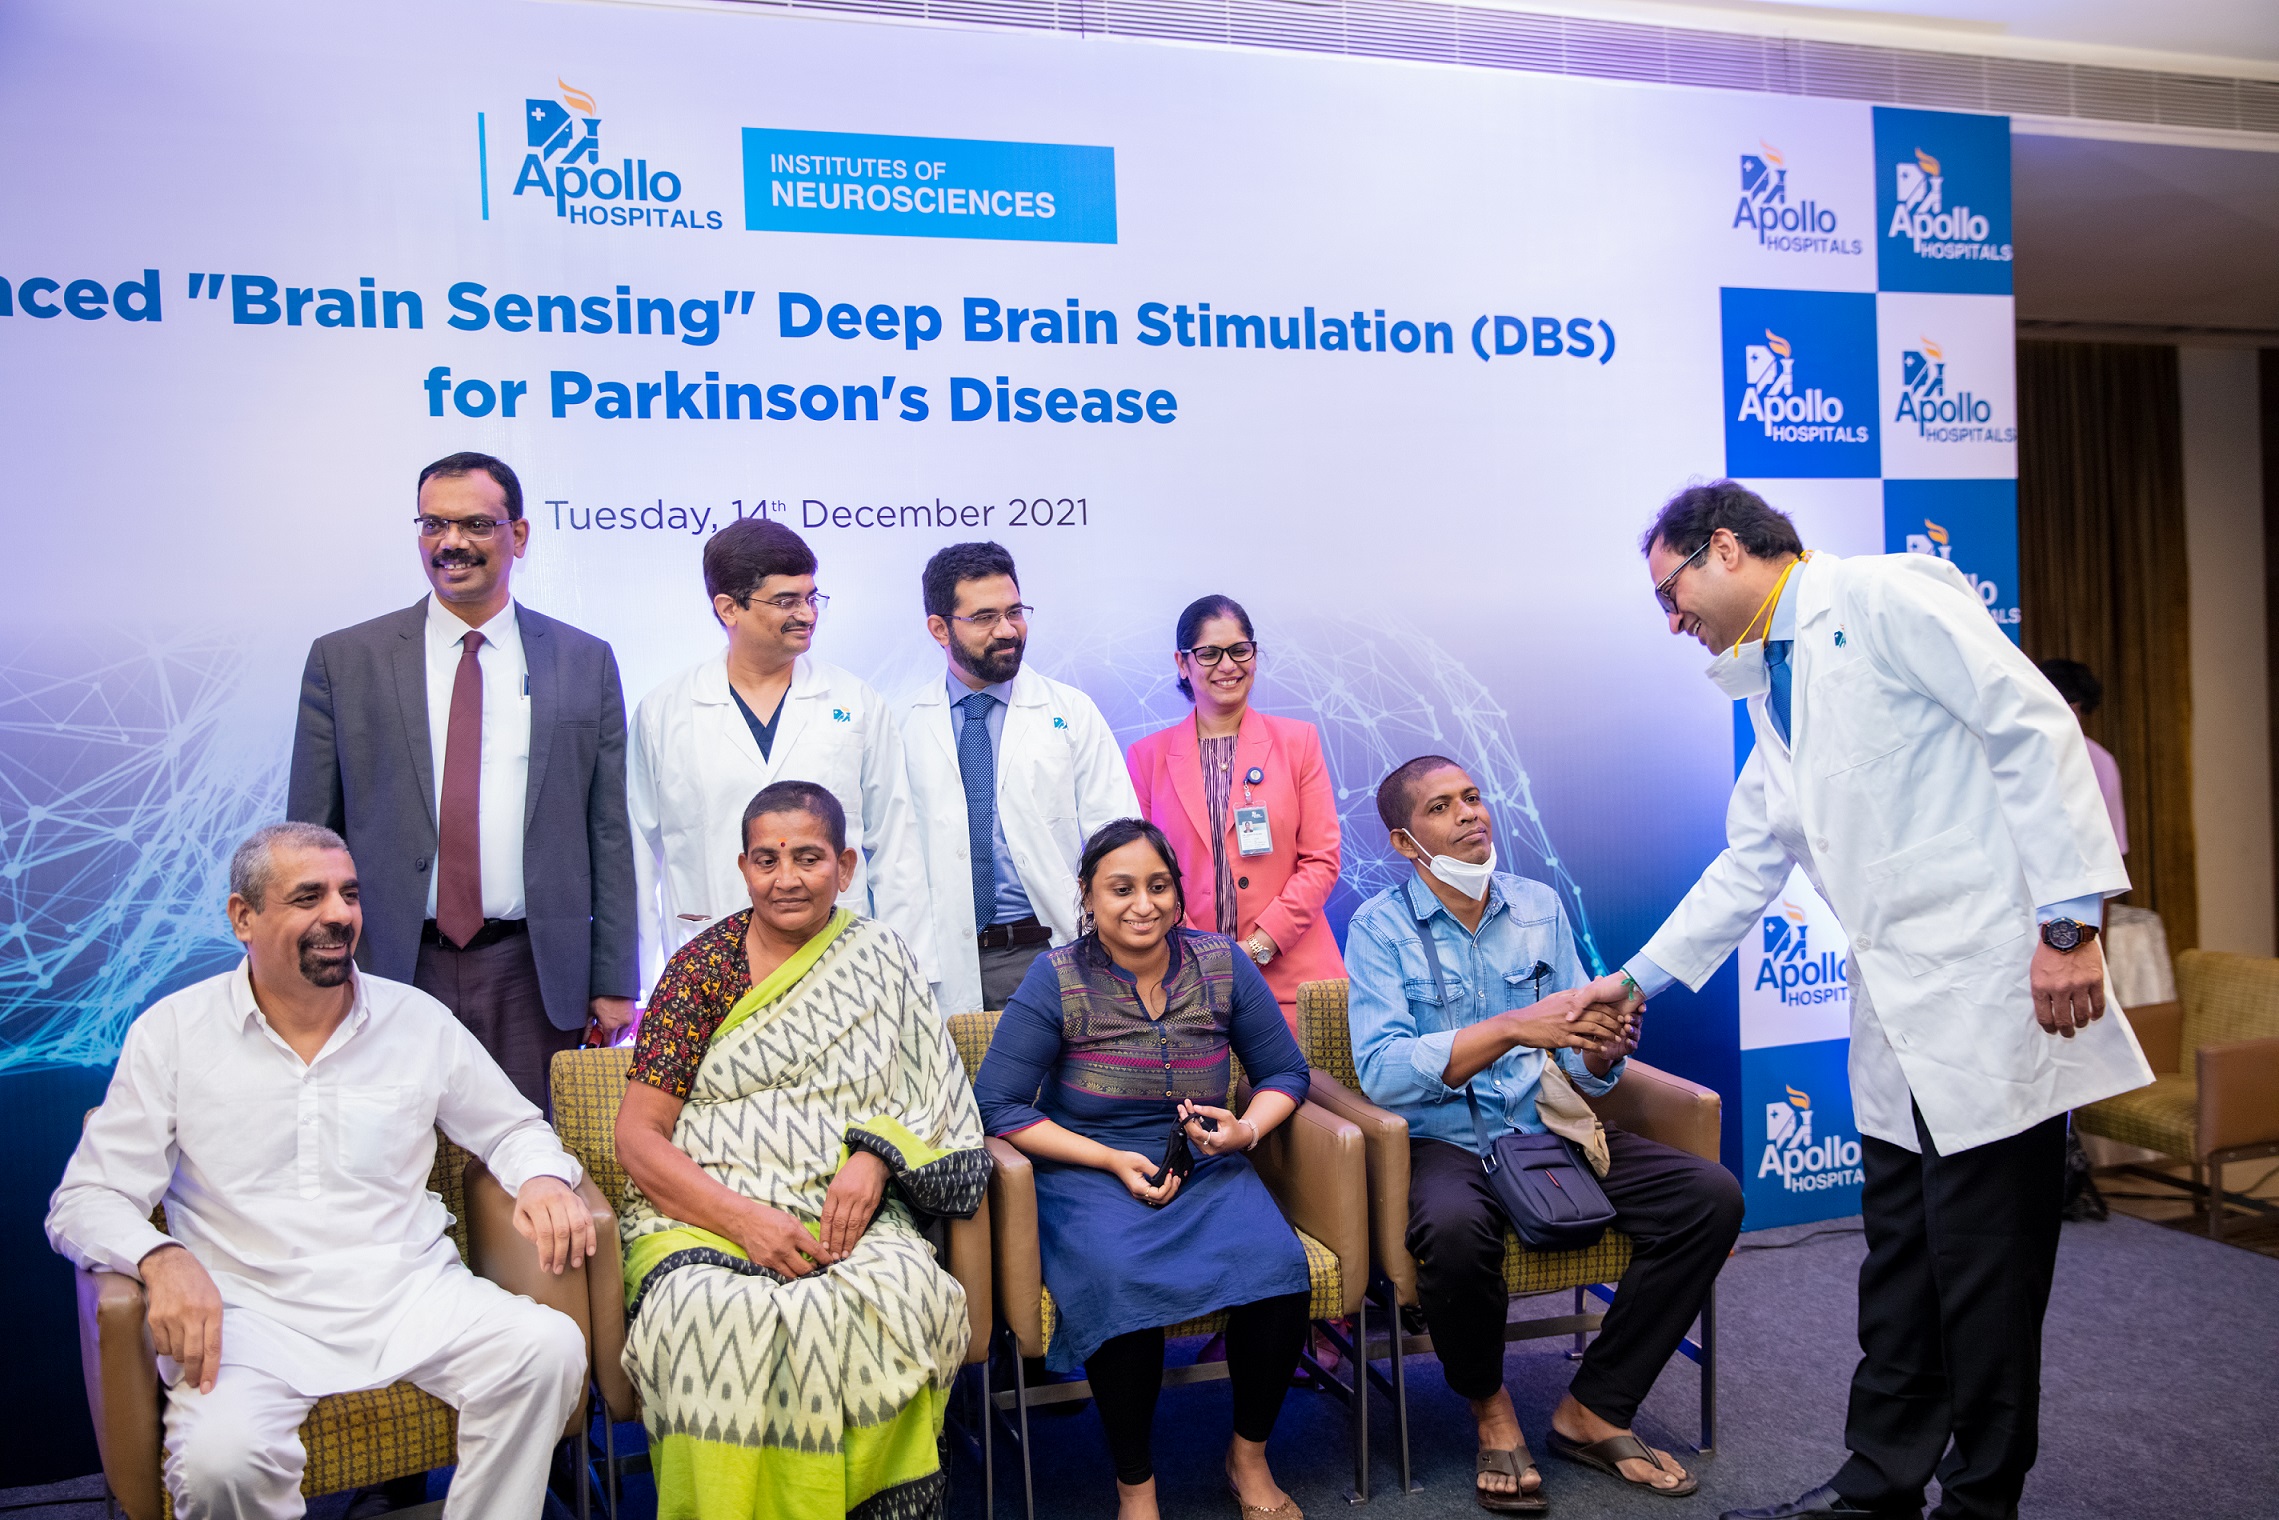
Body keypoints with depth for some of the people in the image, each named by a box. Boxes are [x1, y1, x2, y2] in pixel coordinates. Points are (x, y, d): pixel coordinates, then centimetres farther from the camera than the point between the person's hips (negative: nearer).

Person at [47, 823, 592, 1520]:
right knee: (219, 1459, -33)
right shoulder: (172, 1032, 3)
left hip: (412, 1292, 2)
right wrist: (161, 1258, -19)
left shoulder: (419, 1019, 7)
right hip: (251, 1309, -1)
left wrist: (542, 1178, -6)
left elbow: (512, 1127, 18)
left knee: (549, 1348, -25)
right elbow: (86, 1200, 3)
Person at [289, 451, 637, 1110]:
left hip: (532, 975, 0)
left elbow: (609, 835, 5)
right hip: (390, 968, 0)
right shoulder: (343, 660, 5)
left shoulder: (585, 662, 6)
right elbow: (311, 835, 6)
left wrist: (613, 983, 2)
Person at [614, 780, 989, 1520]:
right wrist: (743, 1219, -15)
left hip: (848, 1216, 1)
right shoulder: (701, 967, 5)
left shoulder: (882, 961, 10)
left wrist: (874, 1158, -12)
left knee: (904, 1294, -31)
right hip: (705, 1217, -1)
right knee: (718, 1316, -34)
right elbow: (638, 1136, 0)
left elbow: (928, 1105, 11)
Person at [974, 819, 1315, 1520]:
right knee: (1121, 1281, -34)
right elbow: (997, 1105, -9)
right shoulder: (1057, 978, -7)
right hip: (1087, 1174, -3)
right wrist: (1114, 1161, -14)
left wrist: (1247, 1130, -10)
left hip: (1206, 1170, 3)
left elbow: (1285, 1072, 12)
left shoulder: (1222, 964, 2)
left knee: (1276, 1264, -25)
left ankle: (1249, 1460, 2)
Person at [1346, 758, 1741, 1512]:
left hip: (1552, 1128, 5)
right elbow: (1381, 1071, -19)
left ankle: (1594, 1410, -2)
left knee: (1711, 1196, -16)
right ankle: (1489, 1406, -5)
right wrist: (1512, 1028, -28)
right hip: (1446, 1140, -4)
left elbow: (1580, 1066, 8)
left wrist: (1603, 1048, -17)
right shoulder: (1380, 926, -5)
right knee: (1453, 1228, -37)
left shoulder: (1540, 906, 8)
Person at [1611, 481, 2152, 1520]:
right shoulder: (1769, 682, 18)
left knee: (1983, 1262, 1)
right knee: (1900, 1254, 16)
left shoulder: (1884, 596, -7)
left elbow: (2034, 729, -14)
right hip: (1897, 1006, 8)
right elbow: (1750, 863, 24)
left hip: (1991, 979, -8)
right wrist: (1637, 979, 25)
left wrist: (2070, 921, -20)